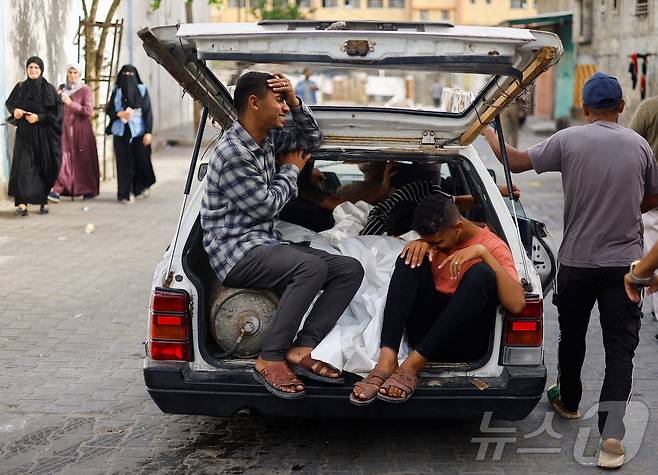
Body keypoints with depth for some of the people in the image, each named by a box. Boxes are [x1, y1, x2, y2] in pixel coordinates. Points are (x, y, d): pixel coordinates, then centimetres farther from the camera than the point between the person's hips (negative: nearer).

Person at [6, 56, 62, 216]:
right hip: (24, 133, 0)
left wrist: (39, 117, -15)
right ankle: (22, 202, -20)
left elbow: (57, 111, -4)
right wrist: (15, 110, -4)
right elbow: (9, 103, 17)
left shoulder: (49, 89, 1)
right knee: (23, 164, -13)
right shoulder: (20, 87, 6)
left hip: (43, 134, 0)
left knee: (44, 166, 3)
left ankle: (43, 201, 18)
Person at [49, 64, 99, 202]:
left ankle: (89, 190, 14)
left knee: (84, 159, 1)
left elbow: (89, 111, -11)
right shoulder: (62, 88, 11)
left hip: (81, 129, -3)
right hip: (65, 128, 3)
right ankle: (57, 190, -18)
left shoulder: (85, 89, -3)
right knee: (63, 158, -8)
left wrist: (71, 103, -17)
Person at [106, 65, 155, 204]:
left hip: (138, 131, -1)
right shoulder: (116, 91, 8)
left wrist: (148, 132, -9)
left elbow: (148, 111, -1)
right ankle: (125, 194, 3)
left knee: (142, 160, -1)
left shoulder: (141, 90, 2)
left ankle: (144, 185, 29)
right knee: (124, 163, -2)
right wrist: (120, 114, -12)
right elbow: (109, 110, 10)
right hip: (121, 132, 1)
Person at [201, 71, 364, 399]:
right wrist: (291, 170, 5)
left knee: (350, 269, -7)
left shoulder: (268, 139, 11)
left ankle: (302, 348, -16)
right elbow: (267, 205, -12)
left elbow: (312, 140, 25)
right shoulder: (232, 153, -17)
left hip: (266, 244, 9)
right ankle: (270, 359, -27)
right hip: (235, 251, -9)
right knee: (313, 267, -35)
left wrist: (295, 102, 7)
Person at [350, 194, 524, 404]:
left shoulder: (493, 246, -7)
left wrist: (483, 252, -25)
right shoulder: (437, 237, 9)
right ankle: (387, 360, -30)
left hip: (464, 343, -4)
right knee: (412, 257, -15)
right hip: (425, 331, 4)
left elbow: (517, 304, -21)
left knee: (481, 274, -29)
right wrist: (419, 244, -8)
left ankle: (414, 363, -30)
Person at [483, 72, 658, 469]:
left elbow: (517, 162, -2)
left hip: (577, 261, 0)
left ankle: (569, 402, 41)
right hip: (624, 262, 0)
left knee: (572, 336, 21)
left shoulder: (569, 141, -8)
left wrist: (490, 135, 15)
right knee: (620, 348, 0)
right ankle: (612, 434, -11)